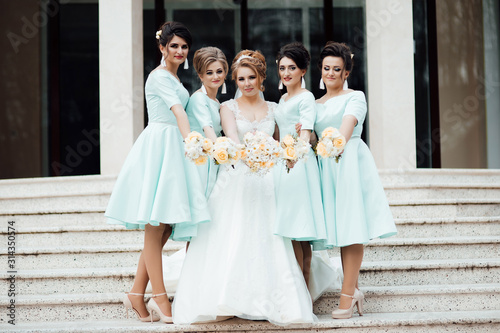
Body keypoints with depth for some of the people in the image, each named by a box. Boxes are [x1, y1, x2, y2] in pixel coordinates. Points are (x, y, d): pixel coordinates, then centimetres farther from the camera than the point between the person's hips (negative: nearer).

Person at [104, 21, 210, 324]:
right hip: (159, 148, -9)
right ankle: (160, 298, -4)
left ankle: (137, 294, 11)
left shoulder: (174, 78, 21)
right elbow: (178, 112, -21)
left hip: (173, 149, 9)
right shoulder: (159, 77, -8)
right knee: (156, 226, -6)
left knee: (165, 226, 7)